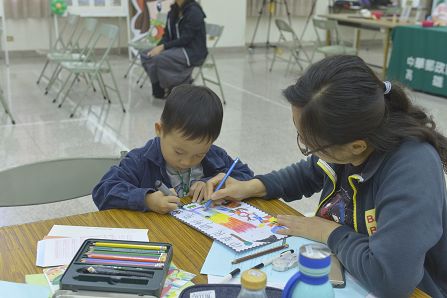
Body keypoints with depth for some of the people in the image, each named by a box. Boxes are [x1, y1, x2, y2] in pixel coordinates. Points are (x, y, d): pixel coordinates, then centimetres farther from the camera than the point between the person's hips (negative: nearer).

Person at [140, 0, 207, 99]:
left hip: (193, 51, -8)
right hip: (178, 48, 8)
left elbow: (185, 39, -21)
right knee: (147, 55, -11)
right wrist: (158, 47, -11)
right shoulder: (174, 11, 6)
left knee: (159, 58, -27)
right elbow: (167, 35, 8)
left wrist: (162, 47, -23)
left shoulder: (194, 12, -17)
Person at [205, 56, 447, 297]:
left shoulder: (413, 169, -31)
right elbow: (310, 173, 11)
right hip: (338, 271, 6)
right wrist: (252, 187, -2)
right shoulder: (345, 136, -11)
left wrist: (332, 233, -23)